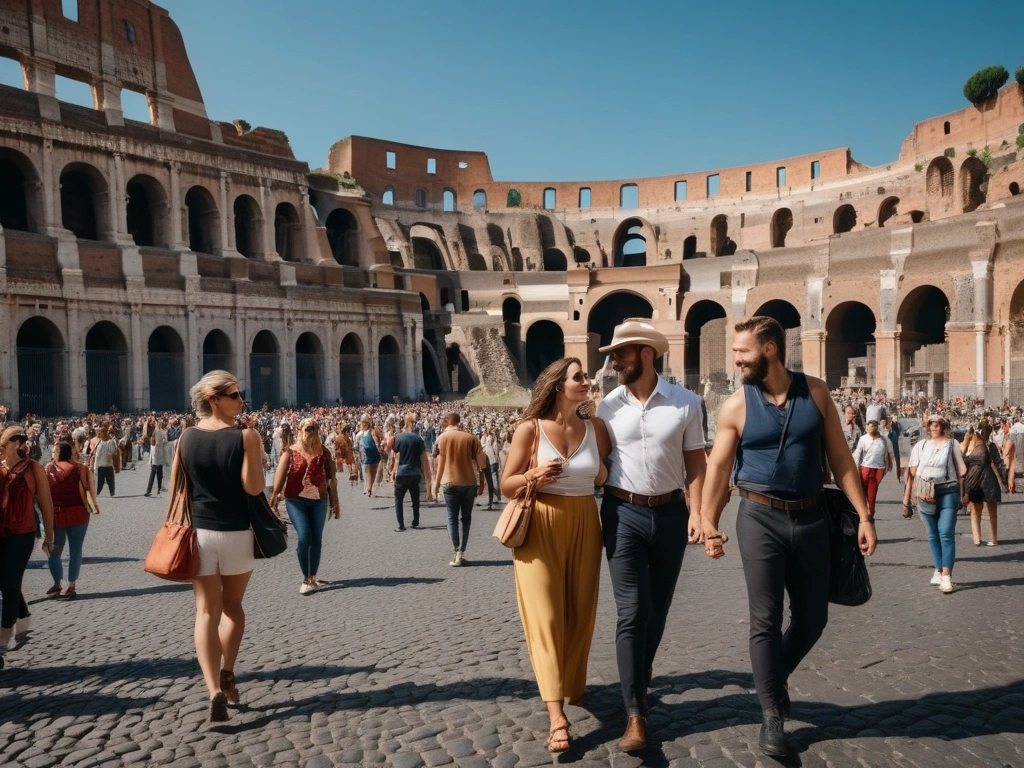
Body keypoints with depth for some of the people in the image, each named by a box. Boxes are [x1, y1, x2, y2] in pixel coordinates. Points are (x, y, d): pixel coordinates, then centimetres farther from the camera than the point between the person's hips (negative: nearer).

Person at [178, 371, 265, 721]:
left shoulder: (185, 438, 1)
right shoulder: (246, 436, -12)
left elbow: (176, 488, 7)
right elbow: (253, 487, -16)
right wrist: (256, 452, -1)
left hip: (197, 530, 2)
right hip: (236, 532, -2)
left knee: (206, 611, 4)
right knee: (233, 605, 20)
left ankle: (214, 690, -5)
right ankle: (227, 674, 20)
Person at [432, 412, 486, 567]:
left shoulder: (442, 438, 0)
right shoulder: (470, 437, 1)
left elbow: (440, 463, 0)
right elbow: (480, 462, 0)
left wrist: (436, 483, 9)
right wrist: (481, 483, 9)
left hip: (450, 483, -1)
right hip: (469, 483, 1)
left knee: (452, 518, 5)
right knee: (466, 518, 11)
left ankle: (457, 552, -4)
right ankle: (461, 552, 6)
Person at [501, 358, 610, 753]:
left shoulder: (596, 428, 3)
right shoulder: (530, 429, -6)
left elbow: (607, 477, 10)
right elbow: (506, 485, -3)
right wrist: (535, 476, -18)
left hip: (584, 525, 3)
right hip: (540, 527, -3)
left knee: (579, 611, 12)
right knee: (544, 614, -5)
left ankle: (574, 686, 34)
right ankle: (556, 712, -4)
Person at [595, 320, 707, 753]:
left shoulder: (686, 404, -3)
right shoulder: (608, 406, -1)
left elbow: (695, 461, 0)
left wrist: (697, 511, -9)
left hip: (670, 512, 1)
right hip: (623, 513, -1)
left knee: (658, 608, 14)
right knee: (632, 611, -5)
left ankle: (639, 681, 38)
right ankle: (636, 714, 1)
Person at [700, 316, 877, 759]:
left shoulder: (815, 392, -1)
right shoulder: (736, 406, -5)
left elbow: (840, 457, 2)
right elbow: (718, 468, -2)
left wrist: (863, 513, -2)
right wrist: (709, 524, -7)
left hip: (811, 518, 3)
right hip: (761, 519, -2)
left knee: (812, 618, 12)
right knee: (766, 620, 1)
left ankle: (776, 676, 39)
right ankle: (772, 717, 15)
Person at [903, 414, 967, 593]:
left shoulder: (952, 444, 3)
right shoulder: (920, 445, 9)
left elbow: (960, 471, 3)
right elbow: (912, 471, 9)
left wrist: (962, 494, 0)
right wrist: (908, 494, 6)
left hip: (948, 492, -3)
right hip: (926, 494, 3)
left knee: (946, 534, -8)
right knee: (933, 535, 10)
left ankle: (946, 575, -10)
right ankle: (938, 571, 19)